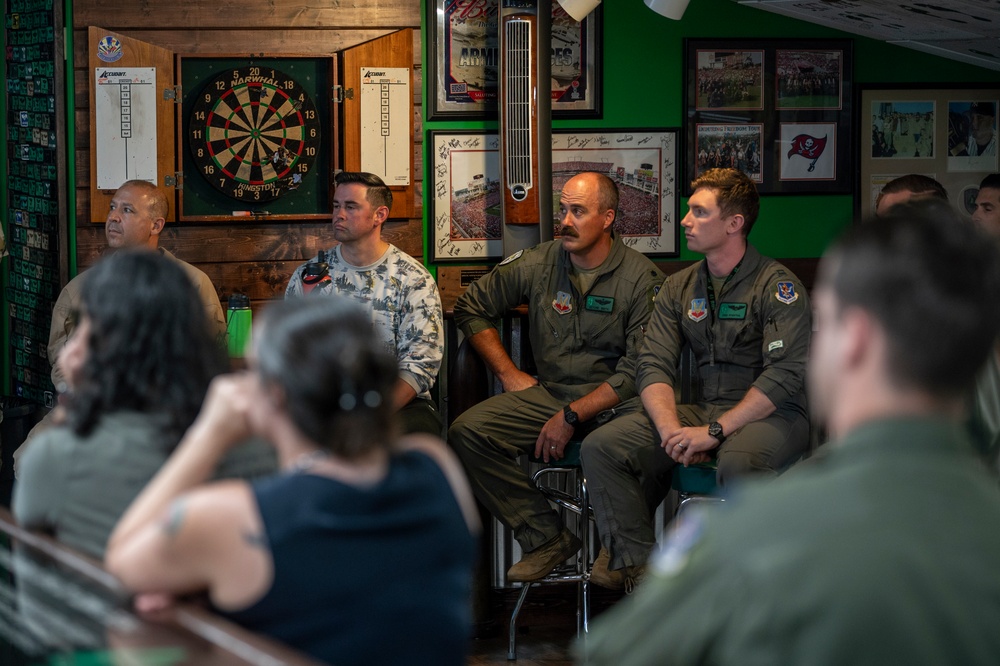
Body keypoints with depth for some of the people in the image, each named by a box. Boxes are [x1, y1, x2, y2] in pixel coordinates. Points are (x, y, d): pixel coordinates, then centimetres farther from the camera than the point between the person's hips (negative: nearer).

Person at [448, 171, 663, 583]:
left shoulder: (642, 279, -7)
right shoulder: (537, 264, 4)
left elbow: (638, 372, -12)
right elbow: (472, 307, 18)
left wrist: (572, 416, -17)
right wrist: (508, 373, 9)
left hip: (614, 402, -5)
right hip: (548, 393, 5)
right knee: (466, 433, -18)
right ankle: (547, 537, -12)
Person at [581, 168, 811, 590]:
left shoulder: (777, 285, -7)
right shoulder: (679, 288, 13)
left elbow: (787, 374, -18)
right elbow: (654, 366, 4)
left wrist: (714, 431, -23)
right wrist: (671, 429, -17)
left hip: (771, 414, -6)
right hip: (702, 410, 6)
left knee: (738, 462, -41)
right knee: (601, 448, -14)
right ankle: (635, 566, -12)